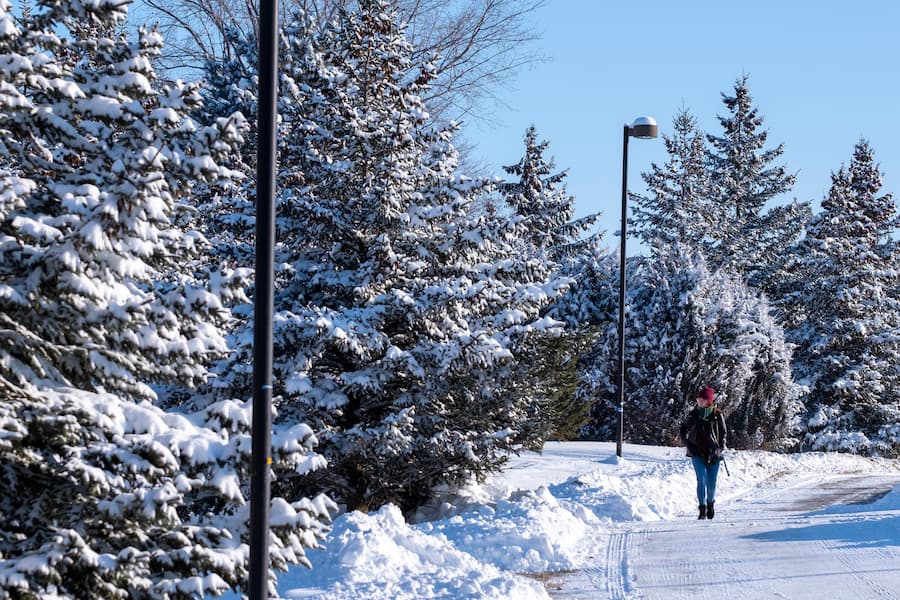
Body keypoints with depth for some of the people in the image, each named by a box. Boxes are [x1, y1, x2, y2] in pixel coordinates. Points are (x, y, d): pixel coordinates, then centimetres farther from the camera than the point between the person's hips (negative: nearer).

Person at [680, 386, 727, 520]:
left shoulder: (717, 415, 0)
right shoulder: (693, 414, 1)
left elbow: (723, 433, 11)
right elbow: (683, 429, 16)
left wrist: (721, 447, -1)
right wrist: (687, 443, 4)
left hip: (713, 454, 0)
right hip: (698, 454, 0)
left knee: (711, 483, 5)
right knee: (702, 480, -14)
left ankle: (710, 503, 32)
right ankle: (702, 509, -11)